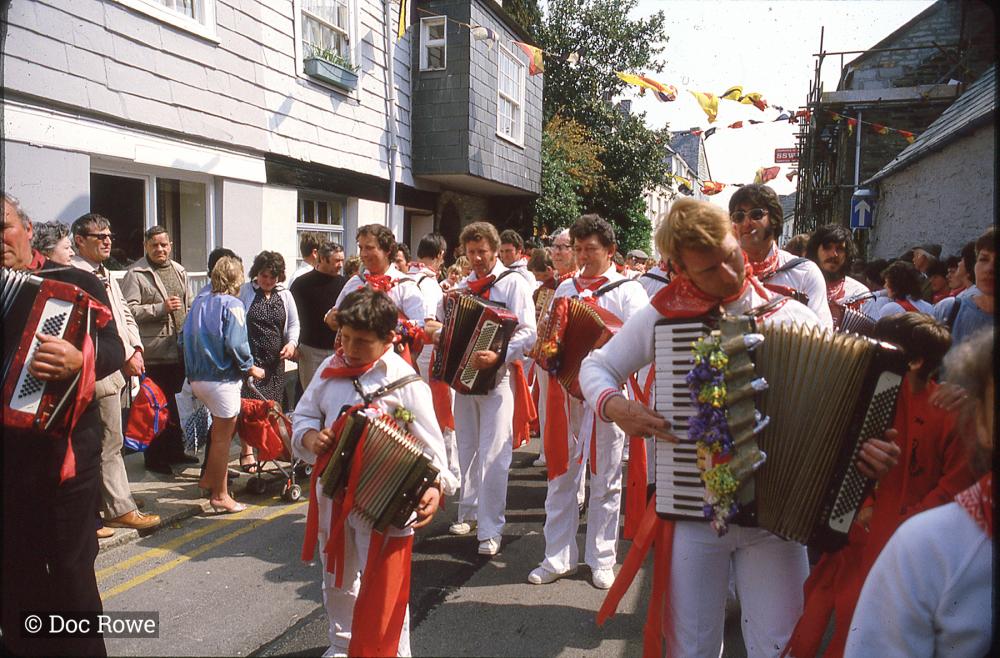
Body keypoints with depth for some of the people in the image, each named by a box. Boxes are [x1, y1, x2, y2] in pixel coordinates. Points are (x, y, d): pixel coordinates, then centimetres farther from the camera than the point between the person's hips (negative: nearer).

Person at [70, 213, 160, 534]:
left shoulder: (106, 275, 19)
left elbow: (124, 314, 18)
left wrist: (136, 348, 4)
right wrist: (127, 355, -15)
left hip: (116, 367, 10)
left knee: (107, 442, 14)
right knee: (110, 443, -3)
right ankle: (121, 510, 5)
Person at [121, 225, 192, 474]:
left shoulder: (179, 271, 15)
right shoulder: (135, 274, -7)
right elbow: (129, 310, -16)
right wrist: (161, 308, -21)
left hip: (179, 348, 7)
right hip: (155, 350, -7)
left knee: (172, 400, 17)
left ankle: (174, 450, 28)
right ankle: (155, 456, 11)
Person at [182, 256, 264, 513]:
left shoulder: (199, 301, 8)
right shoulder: (232, 304, -13)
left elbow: (186, 336, 9)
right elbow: (235, 344, -21)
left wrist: (193, 369, 18)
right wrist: (251, 368, -7)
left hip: (198, 377, 7)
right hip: (222, 378, -7)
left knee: (221, 429, 24)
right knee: (222, 438, 4)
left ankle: (209, 478, 27)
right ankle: (220, 496, 14)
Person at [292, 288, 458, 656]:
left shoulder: (403, 381, -16)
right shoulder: (331, 368, -1)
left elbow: (428, 443, -17)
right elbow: (304, 415, 10)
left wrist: (435, 486, -33)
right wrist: (310, 437, -12)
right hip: (331, 495, 6)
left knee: (382, 591, 4)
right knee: (336, 578, 25)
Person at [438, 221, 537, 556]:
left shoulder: (513, 282, -6)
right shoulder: (463, 286, 11)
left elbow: (527, 333, -14)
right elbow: (444, 324, 20)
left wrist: (499, 355, -30)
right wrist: (446, 303, -1)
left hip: (496, 377, -6)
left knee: (493, 454, -8)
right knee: (467, 448, 15)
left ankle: (490, 530, -1)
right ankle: (469, 512, 30)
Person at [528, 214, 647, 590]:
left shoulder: (628, 289, 0)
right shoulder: (566, 288, 14)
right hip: (565, 388, 4)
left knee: (605, 480, 7)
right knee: (561, 474, 7)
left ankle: (602, 559, 19)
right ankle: (558, 557, 17)